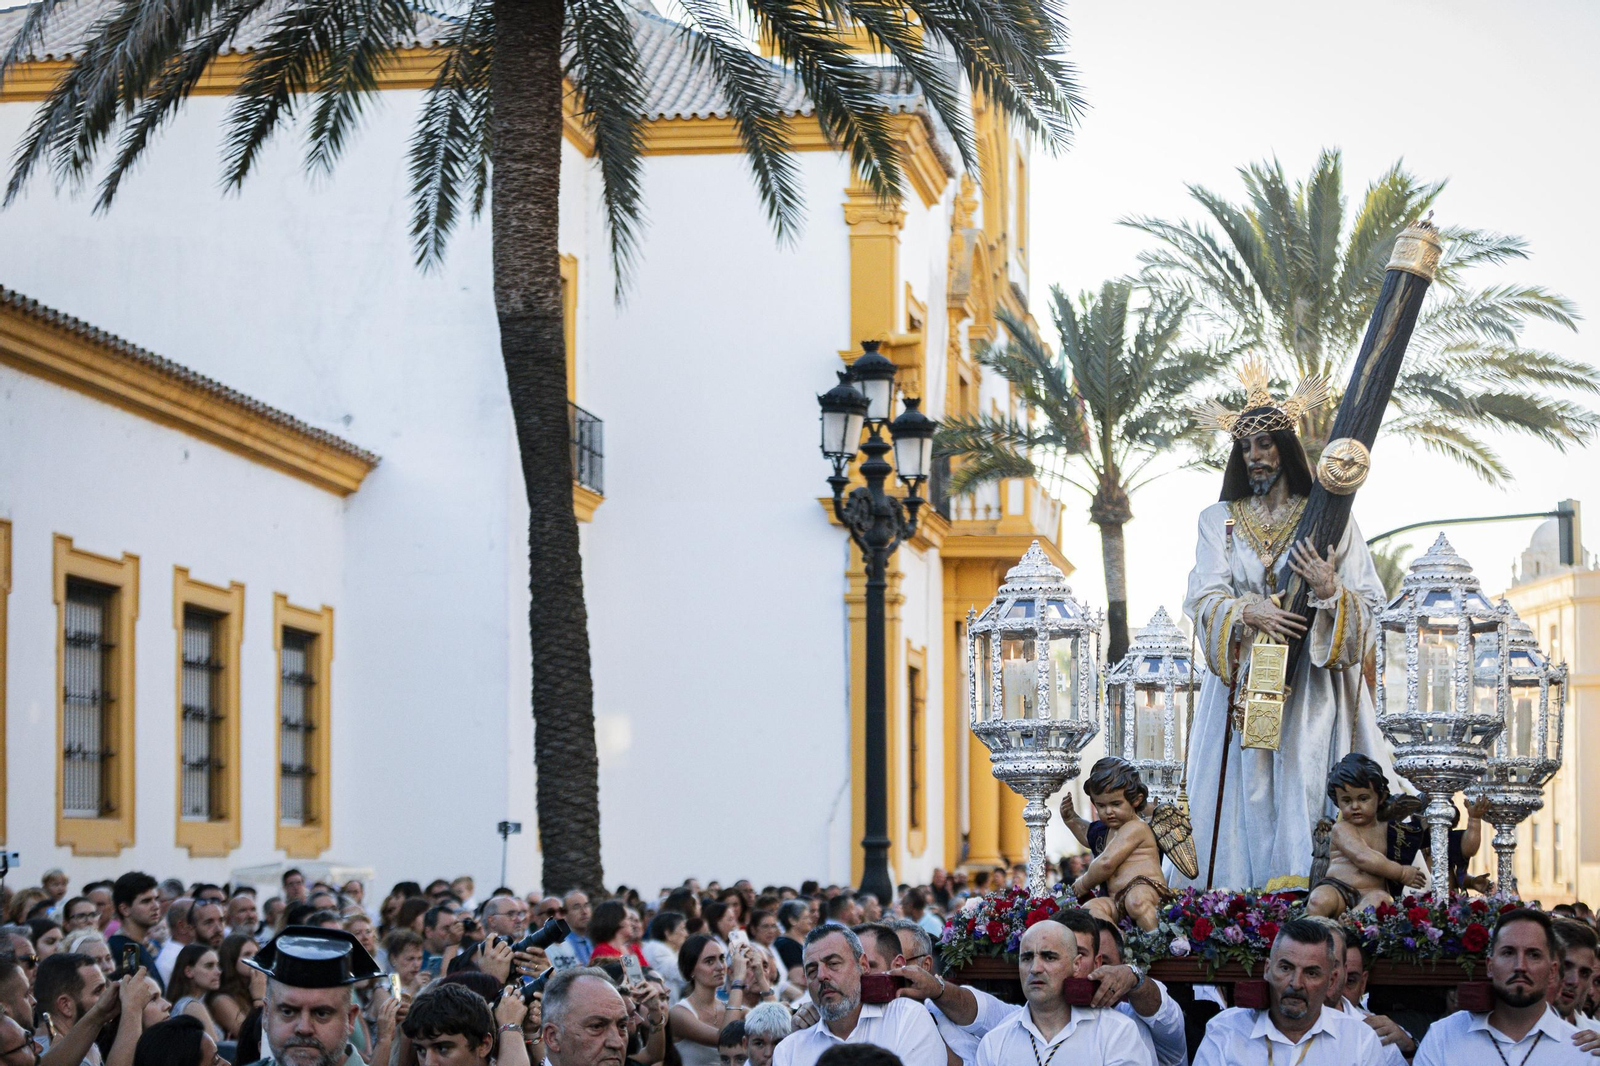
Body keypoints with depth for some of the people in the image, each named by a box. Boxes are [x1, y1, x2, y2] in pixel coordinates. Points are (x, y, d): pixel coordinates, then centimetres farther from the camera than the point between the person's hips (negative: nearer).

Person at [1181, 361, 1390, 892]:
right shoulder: (1219, 520, 13)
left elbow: (1369, 604, 2)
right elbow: (1204, 598, 0)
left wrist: (1329, 591, -18)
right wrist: (1250, 614, -19)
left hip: (1309, 686, -1)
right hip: (1242, 683, 2)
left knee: (1304, 785, -12)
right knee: (1245, 794, -5)